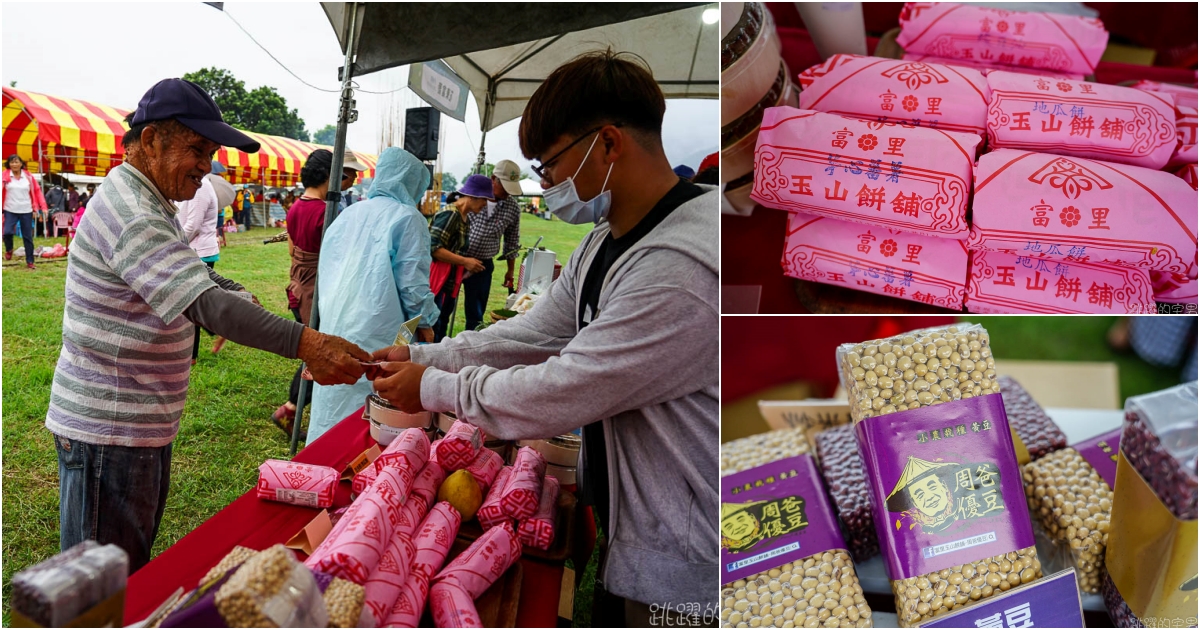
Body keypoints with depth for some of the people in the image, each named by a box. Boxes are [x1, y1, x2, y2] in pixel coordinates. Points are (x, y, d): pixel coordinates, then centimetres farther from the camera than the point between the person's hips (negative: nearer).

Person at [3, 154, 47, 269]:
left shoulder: (28, 176, 2)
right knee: (7, 232, -17)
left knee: (28, 237, 5)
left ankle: (29, 262, 14)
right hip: (10, 210, -1)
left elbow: (37, 191, 4)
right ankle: (9, 250, 16)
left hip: (26, 211, 1)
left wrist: (43, 206, -4)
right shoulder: (5, 176, -1)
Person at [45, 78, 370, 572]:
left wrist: (241, 295, 6)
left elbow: (191, 276, 25)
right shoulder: (129, 212, -23)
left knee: (135, 565, 22)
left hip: (144, 423, 10)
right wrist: (304, 343, -42)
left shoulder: (151, 204, 13)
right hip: (108, 431, -10)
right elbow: (204, 304, -35)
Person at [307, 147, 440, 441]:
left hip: (335, 326, 6)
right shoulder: (406, 217, -6)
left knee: (333, 404, 13)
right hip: (378, 332, -6)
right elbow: (412, 281, -8)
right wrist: (425, 323, 6)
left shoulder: (347, 215, 13)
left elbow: (325, 271, 20)